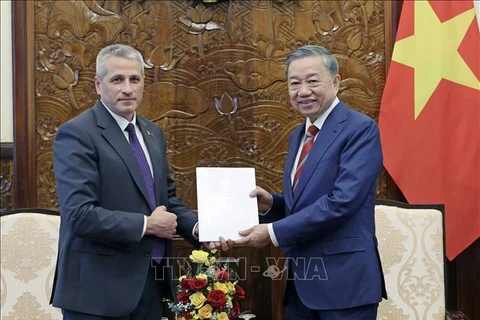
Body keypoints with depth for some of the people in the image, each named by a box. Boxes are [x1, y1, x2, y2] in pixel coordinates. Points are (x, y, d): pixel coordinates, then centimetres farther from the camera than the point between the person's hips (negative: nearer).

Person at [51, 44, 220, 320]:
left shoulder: (153, 133, 12)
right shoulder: (77, 134, -13)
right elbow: (80, 214, -22)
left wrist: (196, 226, -1)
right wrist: (147, 225, -15)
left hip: (152, 279, 7)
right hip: (100, 286, -7)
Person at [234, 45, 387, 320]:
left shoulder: (360, 129, -12)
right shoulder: (298, 135, 13)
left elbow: (341, 202, -22)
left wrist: (274, 232, -19)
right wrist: (271, 204, -1)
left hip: (343, 279, -7)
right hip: (300, 280, 7)